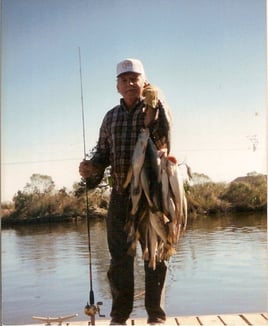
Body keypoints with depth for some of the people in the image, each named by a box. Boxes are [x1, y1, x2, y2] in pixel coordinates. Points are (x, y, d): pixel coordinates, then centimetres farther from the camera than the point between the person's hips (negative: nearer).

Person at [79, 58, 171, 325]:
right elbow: (103, 152, 13)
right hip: (120, 196, 4)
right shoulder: (111, 117, 13)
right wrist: (91, 168, -7)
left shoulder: (157, 110, 0)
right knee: (119, 258, 6)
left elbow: (163, 144, -16)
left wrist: (153, 105, -24)